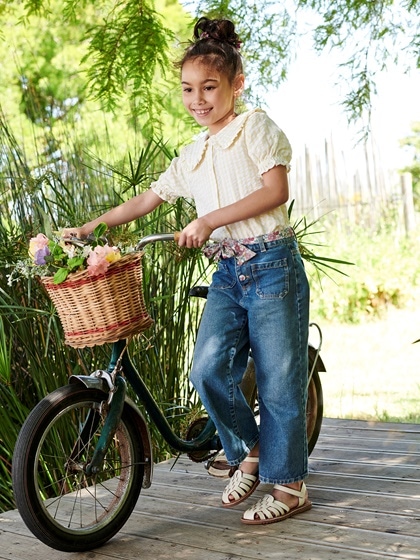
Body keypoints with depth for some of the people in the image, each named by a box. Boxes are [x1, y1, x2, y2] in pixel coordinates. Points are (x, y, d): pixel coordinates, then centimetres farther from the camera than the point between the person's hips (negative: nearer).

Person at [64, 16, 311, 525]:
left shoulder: (256, 127, 1)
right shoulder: (192, 157, 18)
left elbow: (275, 191, -12)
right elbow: (144, 201, 20)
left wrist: (209, 220, -17)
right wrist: (87, 229, 13)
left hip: (272, 266, -5)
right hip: (227, 274, 5)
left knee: (277, 380, -2)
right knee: (207, 370, -13)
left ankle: (289, 485, 12)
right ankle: (250, 450, 11)